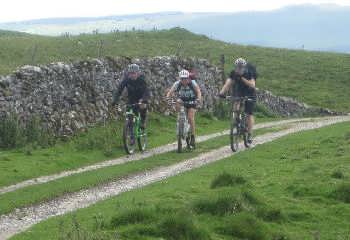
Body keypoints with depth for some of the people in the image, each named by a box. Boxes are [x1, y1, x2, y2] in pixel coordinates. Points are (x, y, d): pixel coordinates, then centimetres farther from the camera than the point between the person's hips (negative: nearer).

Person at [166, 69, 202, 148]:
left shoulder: (193, 83, -24)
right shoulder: (177, 84, -21)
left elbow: (198, 92, -29)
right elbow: (170, 92, -26)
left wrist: (198, 99, -48)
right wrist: (167, 98, -46)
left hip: (191, 101, -3)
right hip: (182, 99, 3)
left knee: (190, 118, -18)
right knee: (178, 102, -31)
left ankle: (193, 137, -10)